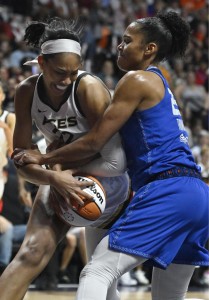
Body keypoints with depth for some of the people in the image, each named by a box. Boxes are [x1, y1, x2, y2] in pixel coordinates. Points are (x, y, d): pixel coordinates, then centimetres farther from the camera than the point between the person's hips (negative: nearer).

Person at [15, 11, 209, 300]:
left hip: (166, 192, -10)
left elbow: (95, 142, -4)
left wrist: (43, 158, 8)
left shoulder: (137, 80, -1)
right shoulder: (160, 85, 26)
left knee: (96, 273, -14)